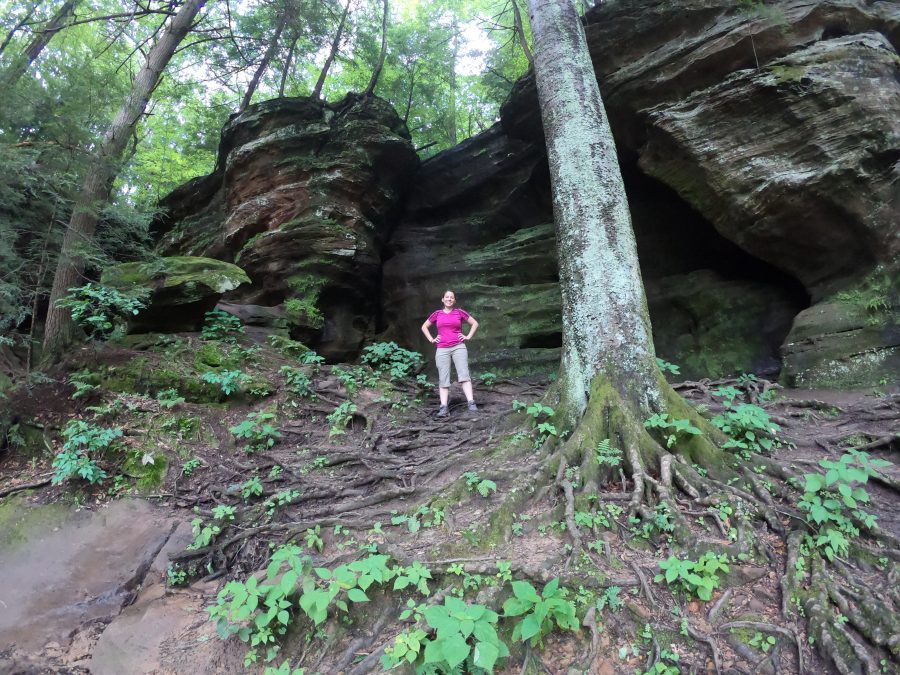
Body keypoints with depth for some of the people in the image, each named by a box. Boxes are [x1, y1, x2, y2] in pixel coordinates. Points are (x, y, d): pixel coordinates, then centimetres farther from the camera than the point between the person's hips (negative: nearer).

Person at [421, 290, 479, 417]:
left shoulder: (460, 312, 7)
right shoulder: (437, 314, 11)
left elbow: (475, 323, 14)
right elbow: (424, 326, 21)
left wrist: (468, 337, 4)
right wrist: (431, 339, 10)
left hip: (459, 347, -1)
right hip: (442, 350, 2)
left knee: (463, 374, -13)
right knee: (443, 378, -2)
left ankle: (471, 403, -19)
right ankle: (443, 408, -4)